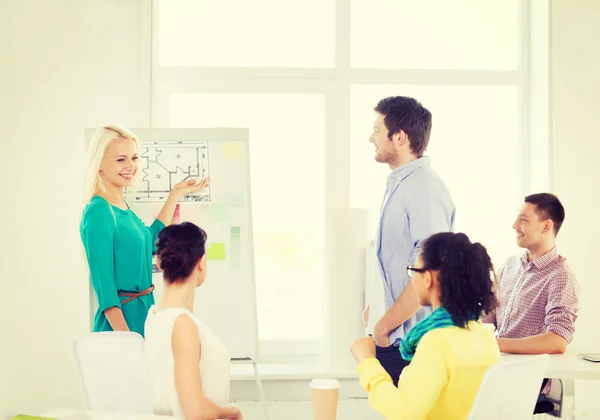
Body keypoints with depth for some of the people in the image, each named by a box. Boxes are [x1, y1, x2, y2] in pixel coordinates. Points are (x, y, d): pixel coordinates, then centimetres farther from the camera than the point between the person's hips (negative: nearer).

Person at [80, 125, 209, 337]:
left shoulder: (122, 207, 7)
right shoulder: (98, 212, -17)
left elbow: (150, 239, 23)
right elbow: (103, 285, -19)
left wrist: (176, 193, 24)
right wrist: (125, 337, -22)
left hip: (143, 314, 9)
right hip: (121, 318, -9)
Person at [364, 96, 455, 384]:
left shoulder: (424, 190, -18)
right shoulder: (398, 184, 13)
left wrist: (384, 325, -17)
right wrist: (375, 308, 14)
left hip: (408, 337, -9)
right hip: (392, 336, 9)